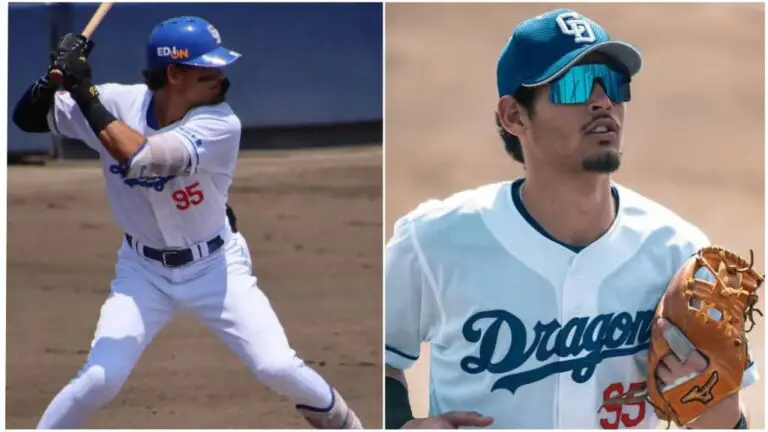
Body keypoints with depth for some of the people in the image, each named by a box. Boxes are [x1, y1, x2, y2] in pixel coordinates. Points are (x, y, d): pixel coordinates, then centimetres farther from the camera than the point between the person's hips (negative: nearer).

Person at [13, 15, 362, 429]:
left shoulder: (220, 125, -25)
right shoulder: (117, 102, -15)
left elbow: (141, 158, -39)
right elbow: (28, 118, -10)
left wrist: (85, 93, -37)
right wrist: (57, 75, -29)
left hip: (215, 265, -1)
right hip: (143, 269, 1)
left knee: (278, 367, -12)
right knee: (100, 380, -13)